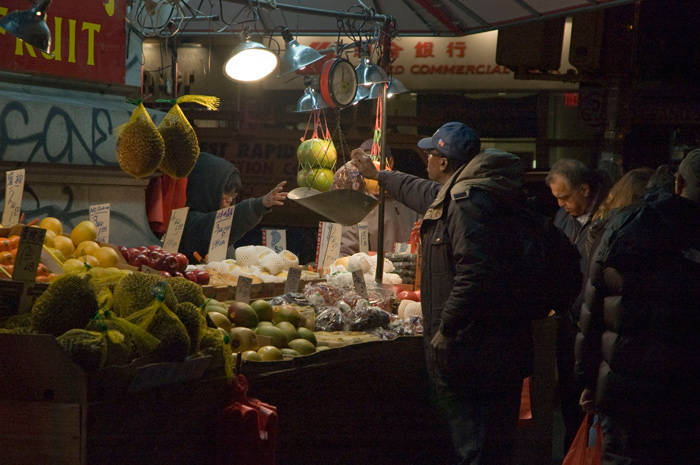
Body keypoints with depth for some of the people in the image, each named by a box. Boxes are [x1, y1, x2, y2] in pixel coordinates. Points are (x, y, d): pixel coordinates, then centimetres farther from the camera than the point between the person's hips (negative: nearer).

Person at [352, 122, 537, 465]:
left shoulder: (467, 202, -18)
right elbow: (423, 193, 40)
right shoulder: (455, 195, 16)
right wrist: (377, 175, 54)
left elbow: (475, 272, -28)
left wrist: (445, 329, -22)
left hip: (471, 350, -11)